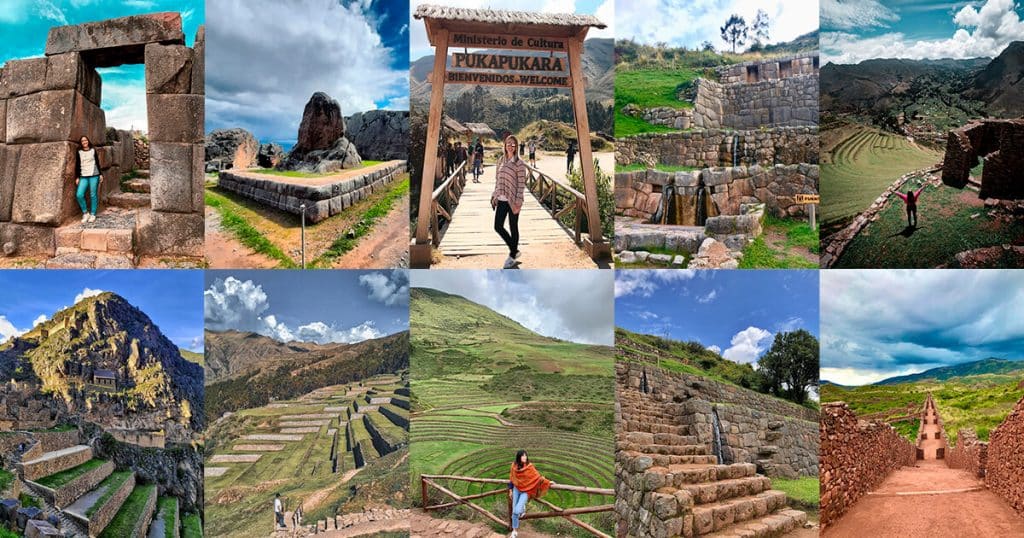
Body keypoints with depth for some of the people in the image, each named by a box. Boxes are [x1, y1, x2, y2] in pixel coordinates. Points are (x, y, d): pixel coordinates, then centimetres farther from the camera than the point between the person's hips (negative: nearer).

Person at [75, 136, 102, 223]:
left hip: (94, 176, -1)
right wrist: (77, 177, 4)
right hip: (83, 177, 1)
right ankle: (85, 212, 3)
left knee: (93, 195, 0)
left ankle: (93, 214, 9)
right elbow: (77, 165, 8)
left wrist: (100, 174, 8)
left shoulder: (93, 150, 6)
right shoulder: (79, 152, 6)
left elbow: (97, 163, 10)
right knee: (79, 195, -13)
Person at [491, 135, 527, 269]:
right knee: (498, 227, 5)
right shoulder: (501, 161, 10)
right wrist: (495, 196, 11)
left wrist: (518, 203, -16)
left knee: (513, 228, 5)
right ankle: (514, 250, 24)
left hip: (512, 201, -6)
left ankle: (513, 255, 19)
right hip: (501, 199, 6)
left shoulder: (519, 163, -9)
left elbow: (522, 184, -11)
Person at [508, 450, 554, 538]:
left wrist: (548, 482, -14)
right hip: (516, 489, 3)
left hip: (525, 491, -3)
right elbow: (511, 478, 7)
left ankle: (522, 507, 20)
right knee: (514, 511, 3)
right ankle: (515, 531, 21)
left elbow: (537, 477, -9)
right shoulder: (514, 466, -5)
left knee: (517, 511, -17)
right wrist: (510, 489, 10)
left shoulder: (529, 467, -13)